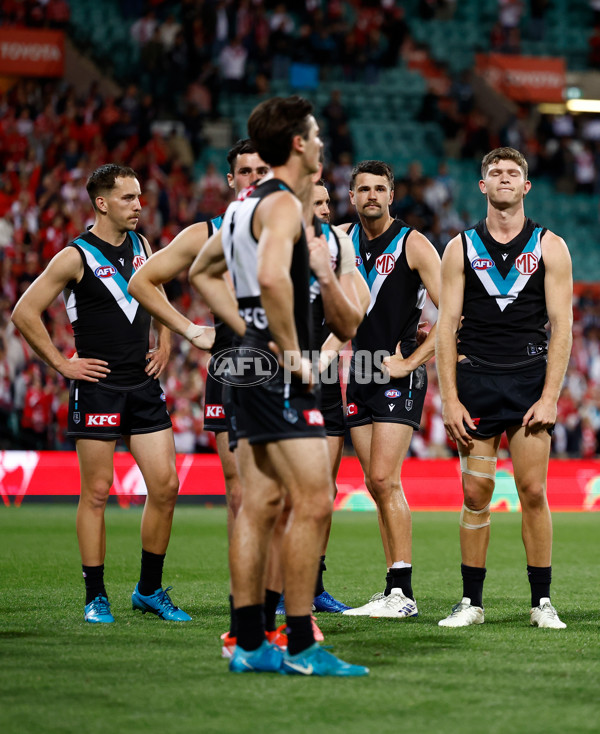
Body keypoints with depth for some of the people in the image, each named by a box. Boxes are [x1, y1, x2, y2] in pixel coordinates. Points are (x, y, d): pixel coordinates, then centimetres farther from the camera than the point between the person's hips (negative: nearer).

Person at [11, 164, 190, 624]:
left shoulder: (141, 246, 10)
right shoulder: (76, 257, -8)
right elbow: (25, 313, -8)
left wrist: (164, 346, 17)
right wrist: (61, 363, -8)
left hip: (144, 385, 6)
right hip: (98, 387, -6)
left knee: (165, 485, 1)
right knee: (96, 493, -1)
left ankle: (150, 590, 14)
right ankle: (96, 597, 7)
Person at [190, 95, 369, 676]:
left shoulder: (245, 204, 17)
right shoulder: (282, 204, -12)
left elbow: (201, 271, 30)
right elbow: (272, 278, -30)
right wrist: (292, 350, -20)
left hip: (250, 363, 10)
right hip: (278, 371, -10)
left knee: (259, 504, 9)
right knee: (312, 502, -10)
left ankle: (250, 644, 10)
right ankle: (301, 647, -9)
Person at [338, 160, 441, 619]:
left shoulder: (413, 245, -7)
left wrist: (410, 361, -13)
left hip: (399, 377, -6)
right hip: (359, 374, 6)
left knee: (384, 479, -14)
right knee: (378, 485, 6)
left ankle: (403, 593, -11)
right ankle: (395, 592, 12)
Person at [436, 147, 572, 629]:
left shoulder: (550, 247, 5)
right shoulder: (461, 247, 8)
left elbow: (562, 326, 1)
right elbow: (447, 325, 5)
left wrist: (549, 397, -8)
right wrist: (449, 399, -4)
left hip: (530, 379, -1)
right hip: (475, 379, 1)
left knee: (533, 492, -4)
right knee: (476, 493, -1)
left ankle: (542, 602, 3)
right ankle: (471, 602, 6)